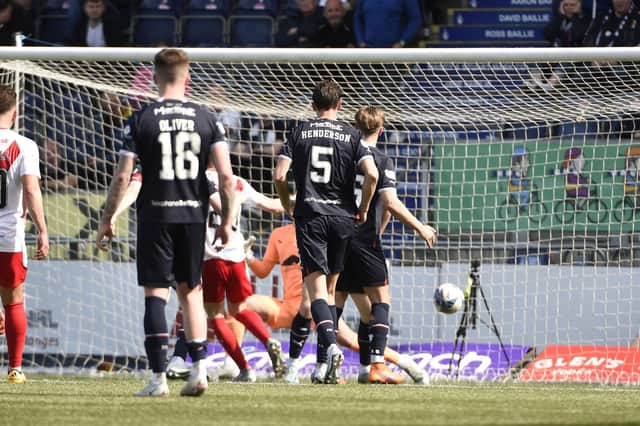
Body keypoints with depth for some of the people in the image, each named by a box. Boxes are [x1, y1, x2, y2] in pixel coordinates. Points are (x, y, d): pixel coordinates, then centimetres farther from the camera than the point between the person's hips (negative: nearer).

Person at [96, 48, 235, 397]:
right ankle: (199, 369, 7)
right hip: (193, 215, 2)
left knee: (155, 294, -1)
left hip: (155, 216, -2)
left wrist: (107, 220, 4)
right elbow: (226, 175, -3)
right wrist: (227, 220, 6)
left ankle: (158, 378, -6)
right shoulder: (206, 119, 2)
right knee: (190, 291, 15)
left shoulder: (140, 120, -3)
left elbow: (122, 177, -6)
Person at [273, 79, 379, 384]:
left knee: (317, 289, -7)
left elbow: (279, 176, -3)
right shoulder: (351, 135, 4)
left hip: (309, 217, -1)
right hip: (342, 216, 1)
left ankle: (329, 345, -31)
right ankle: (324, 362, 11)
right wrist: (363, 210, 4)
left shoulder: (299, 133, 5)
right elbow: (371, 174, -9)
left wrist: (288, 207, 12)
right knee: (330, 289, 13)